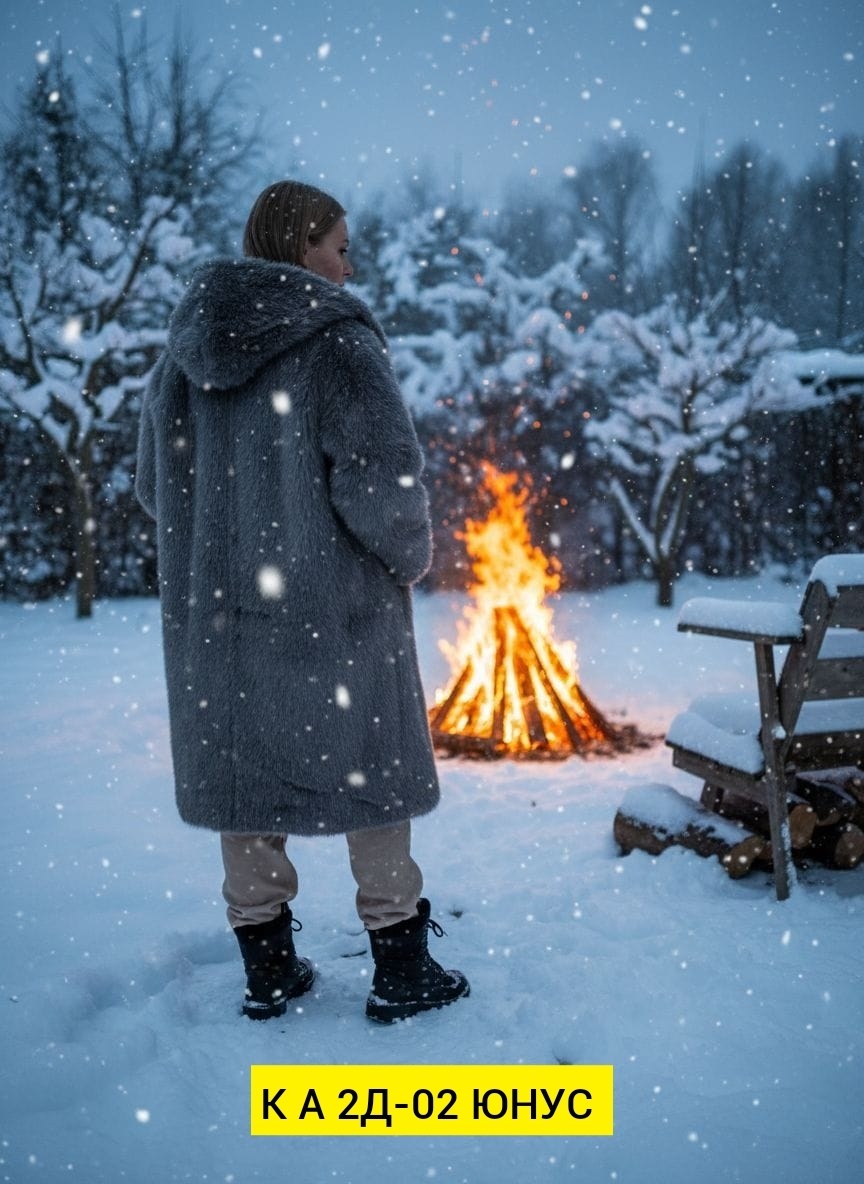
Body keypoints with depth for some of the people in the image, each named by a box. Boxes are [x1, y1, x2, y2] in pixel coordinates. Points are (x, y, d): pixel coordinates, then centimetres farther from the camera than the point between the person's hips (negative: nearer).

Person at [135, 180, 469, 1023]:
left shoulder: (186, 345, 6)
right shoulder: (336, 339, -13)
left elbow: (155, 484, 10)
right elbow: (381, 481, -20)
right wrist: (409, 558, -1)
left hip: (216, 605, 6)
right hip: (332, 604, -5)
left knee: (244, 772, 13)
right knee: (370, 771, 9)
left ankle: (267, 968, 24)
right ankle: (401, 967, 18)